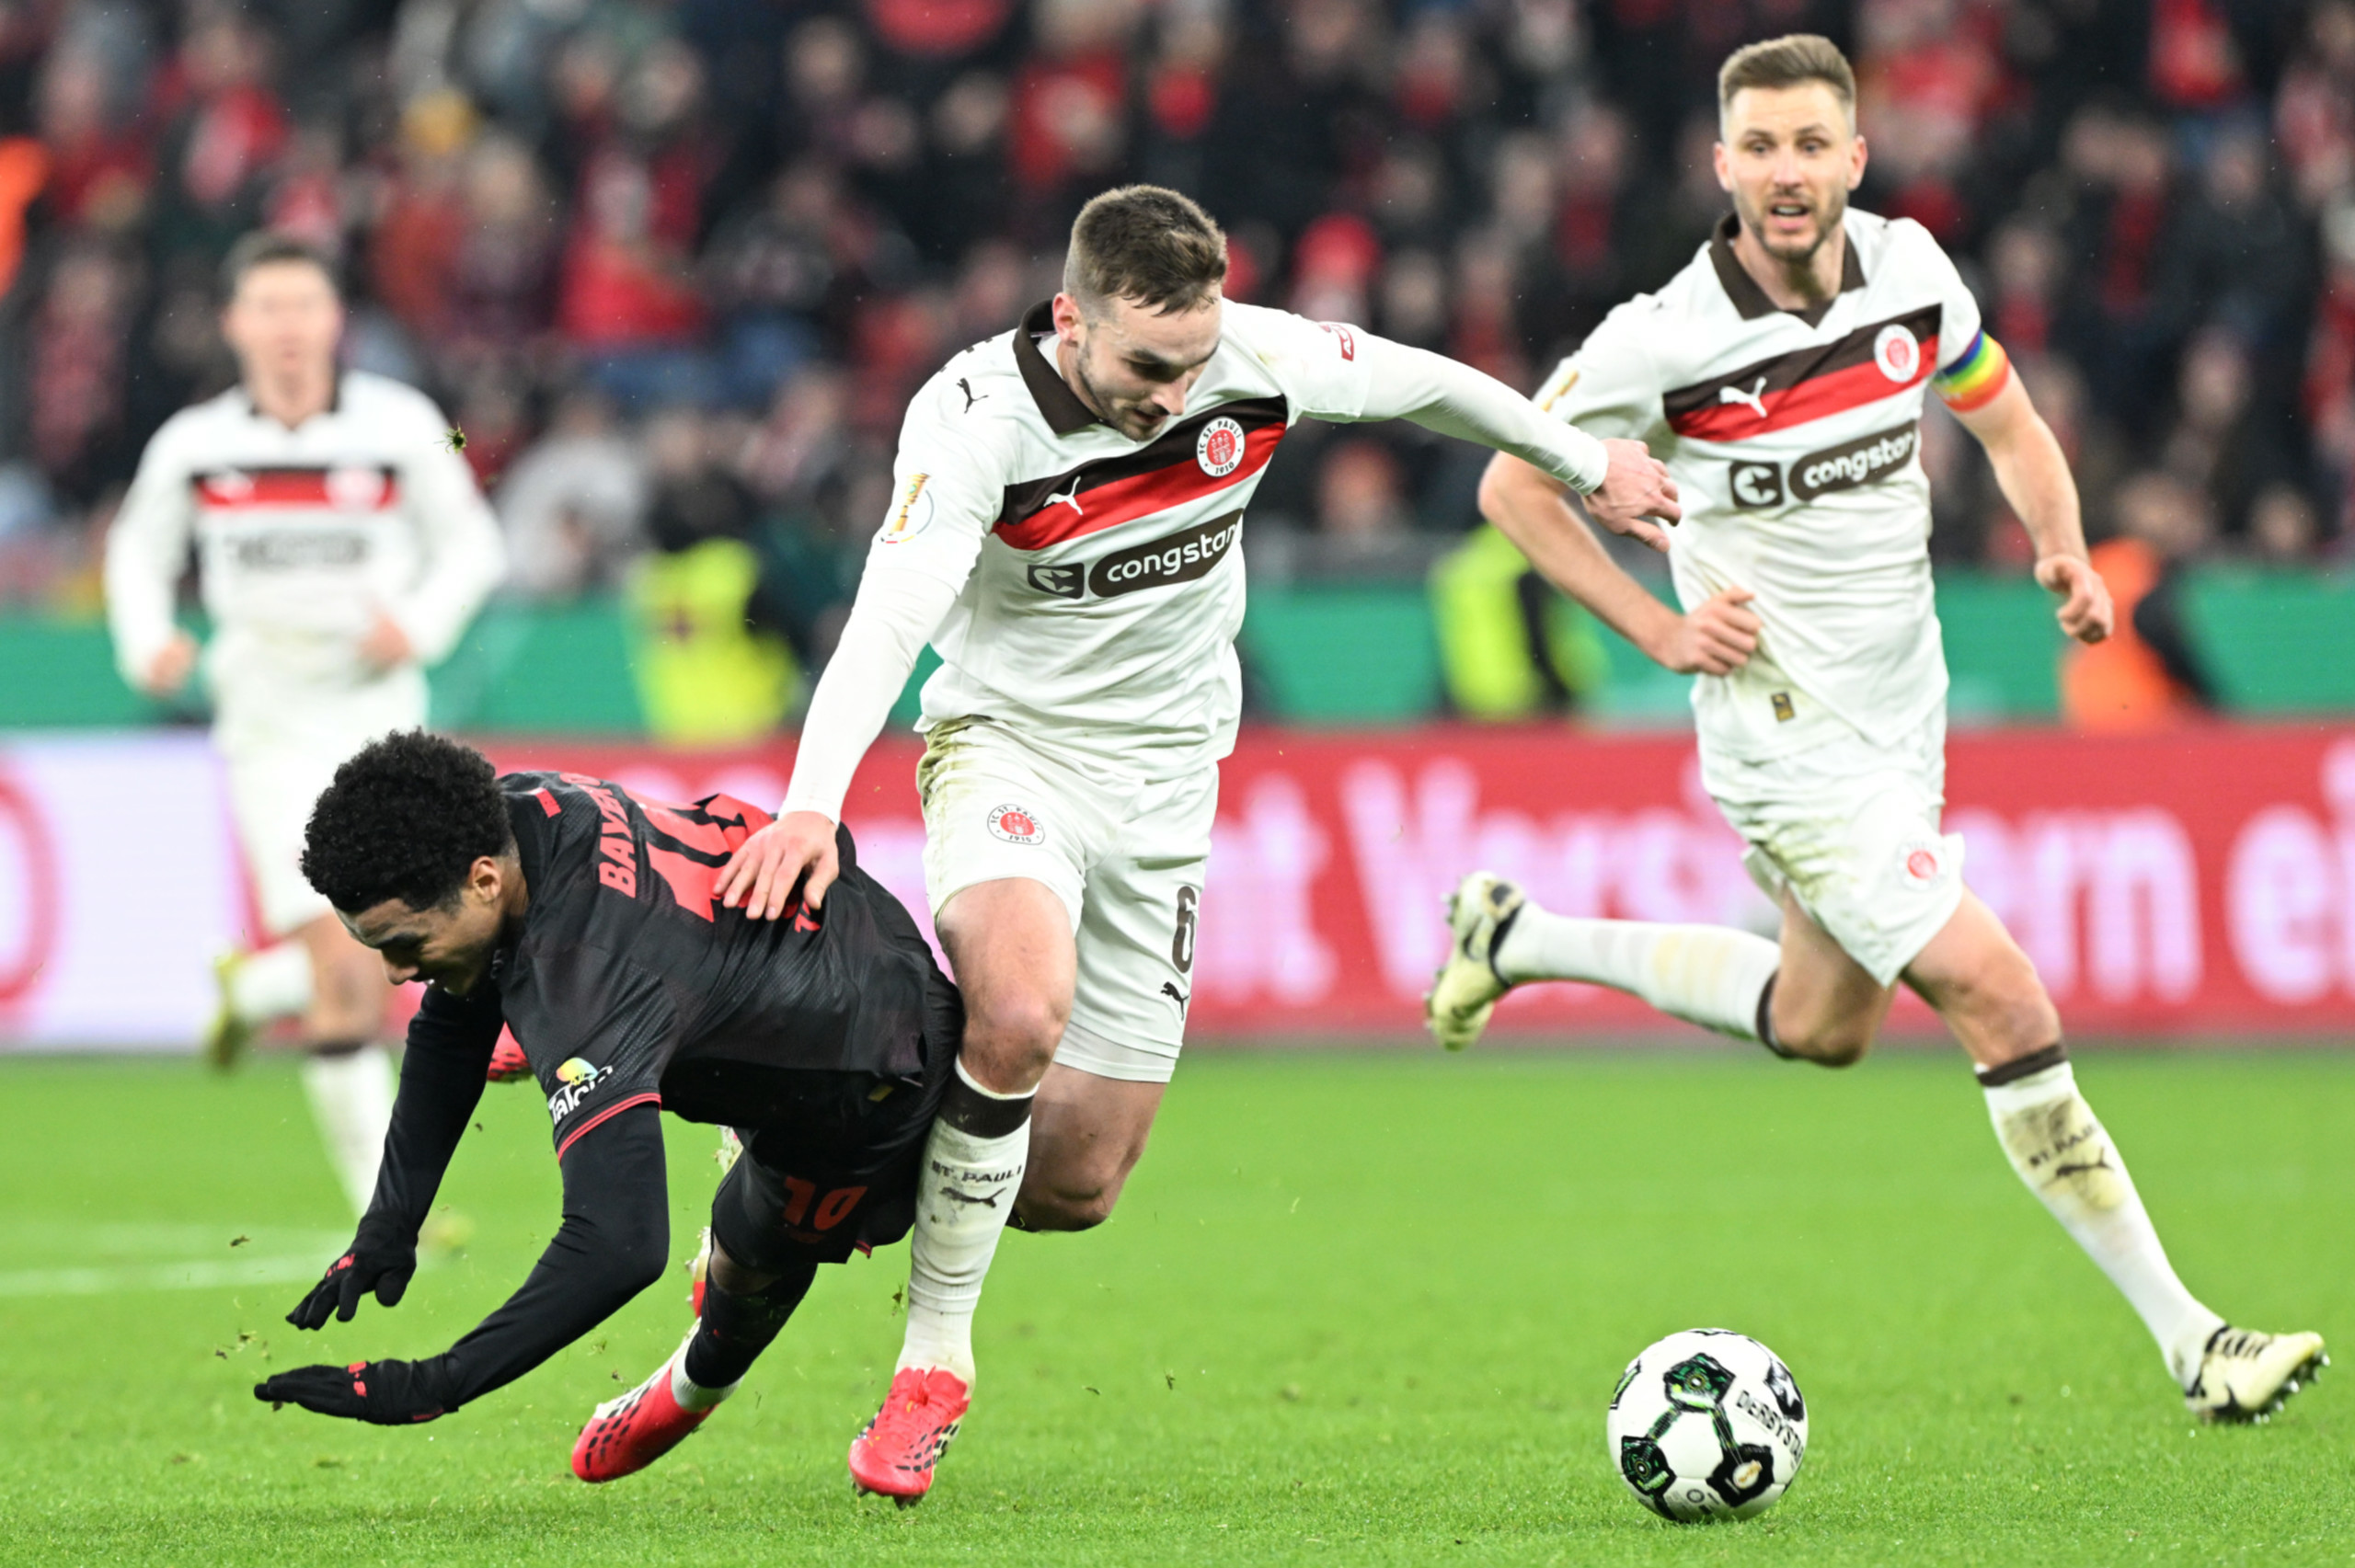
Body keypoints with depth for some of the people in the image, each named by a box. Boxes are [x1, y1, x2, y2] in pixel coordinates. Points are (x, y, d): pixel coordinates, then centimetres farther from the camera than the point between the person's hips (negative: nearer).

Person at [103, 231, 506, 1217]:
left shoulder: (401, 425, -3)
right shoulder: (193, 444, 0)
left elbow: (472, 542, 7)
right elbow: (140, 548, 17)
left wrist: (420, 621, -11)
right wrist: (146, 641, -1)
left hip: (379, 710, 1)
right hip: (271, 721, -1)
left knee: (380, 970, 1)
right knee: (342, 971, -12)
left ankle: (254, 987, 34)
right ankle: (383, 1197, -5)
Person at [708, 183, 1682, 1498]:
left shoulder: (1258, 360, -13)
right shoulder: (978, 418, -23)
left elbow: (1424, 384, 7)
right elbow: (891, 620, -34)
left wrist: (1587, 465, 22)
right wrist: (812, 806, -49)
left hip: (1164, 781, 4)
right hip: (1008, 741, -4)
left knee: (1076, 1187, -2)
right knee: (1023, 1015, -34)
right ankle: (935, 1358, -17)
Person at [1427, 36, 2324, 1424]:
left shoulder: (1909, 271, -4)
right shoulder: (1671, 338, -18)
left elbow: (2010, 424, 12)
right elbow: (1514, 484, -6)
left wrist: (2066, 551, -7)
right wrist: (1656, 627, -13)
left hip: (1904, 722, 7)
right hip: (1791, 739, -7)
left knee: (1823, 1026, 24)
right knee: (2005, 1002, -15)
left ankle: (1519, 940, 42)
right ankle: (2189, 1342, -10)